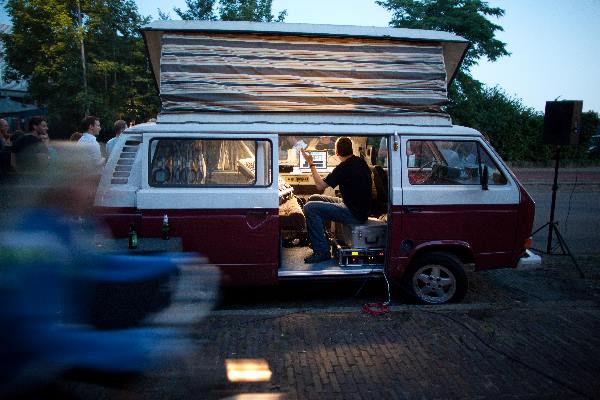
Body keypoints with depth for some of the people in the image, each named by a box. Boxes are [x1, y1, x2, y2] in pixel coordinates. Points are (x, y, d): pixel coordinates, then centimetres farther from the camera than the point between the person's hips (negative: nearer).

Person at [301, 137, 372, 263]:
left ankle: (322, 251, -14)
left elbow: (320, 186, -18)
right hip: (360, 207, 10)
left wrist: (311, 164, -7)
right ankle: (321, 239, 22)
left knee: (310, 208, -18)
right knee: (313, 198, 15)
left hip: (355, 214, -10)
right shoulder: (361, 162, 7)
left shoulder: (344, 168, -21)